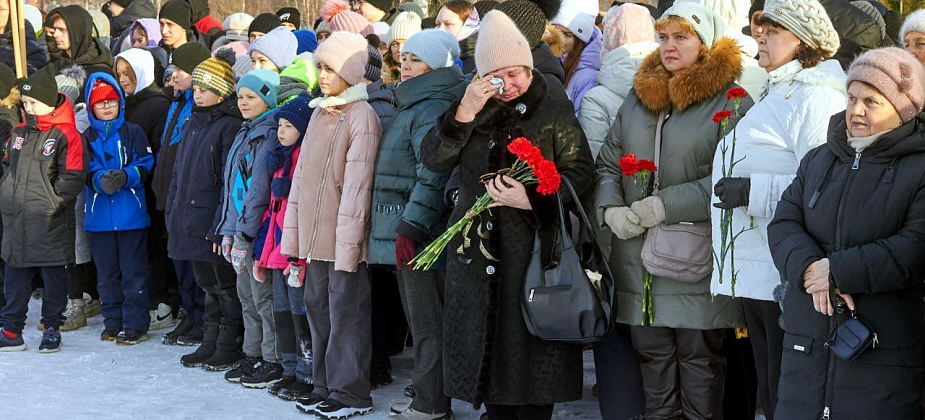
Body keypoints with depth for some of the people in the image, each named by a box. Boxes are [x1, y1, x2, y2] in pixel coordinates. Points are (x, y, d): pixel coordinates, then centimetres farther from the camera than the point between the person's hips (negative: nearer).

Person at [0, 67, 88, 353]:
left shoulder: (65, 134, -10)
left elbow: (73, 177, -14)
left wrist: (50, 202, -15)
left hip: (50, 222, -6)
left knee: (54, 274, 6)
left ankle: (52, 328, 18)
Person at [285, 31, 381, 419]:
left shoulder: (361, 116, -11)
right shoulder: (319, 112, 13)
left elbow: (357, 185, -16)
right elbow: (302, 175, 14)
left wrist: (347, 244, -18)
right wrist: (294, 235, 11)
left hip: (343, 237, -8)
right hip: (316, 234, 8)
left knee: (346, 312, -1)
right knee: (318, 307, 13)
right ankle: (326, 387, 24)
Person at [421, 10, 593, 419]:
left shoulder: (553, 106, -2)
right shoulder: (473, 106, 10)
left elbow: (581, 171, -5)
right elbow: (433, 160, 0)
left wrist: (532, 198, -20)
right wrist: (464, 113, -14)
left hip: (536, 246, -4)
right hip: (476, 249, 4)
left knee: (532, 349, -1)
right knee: (485, 348, 8)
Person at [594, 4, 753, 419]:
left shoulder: (731, 102, -5)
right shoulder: (638, 97, 13)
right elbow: (607, 162, 14)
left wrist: (666, 206, -18)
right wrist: (611, 209, -6)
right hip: (637, 257, 5)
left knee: (699, 357, 5)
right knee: (651, 353, 13)